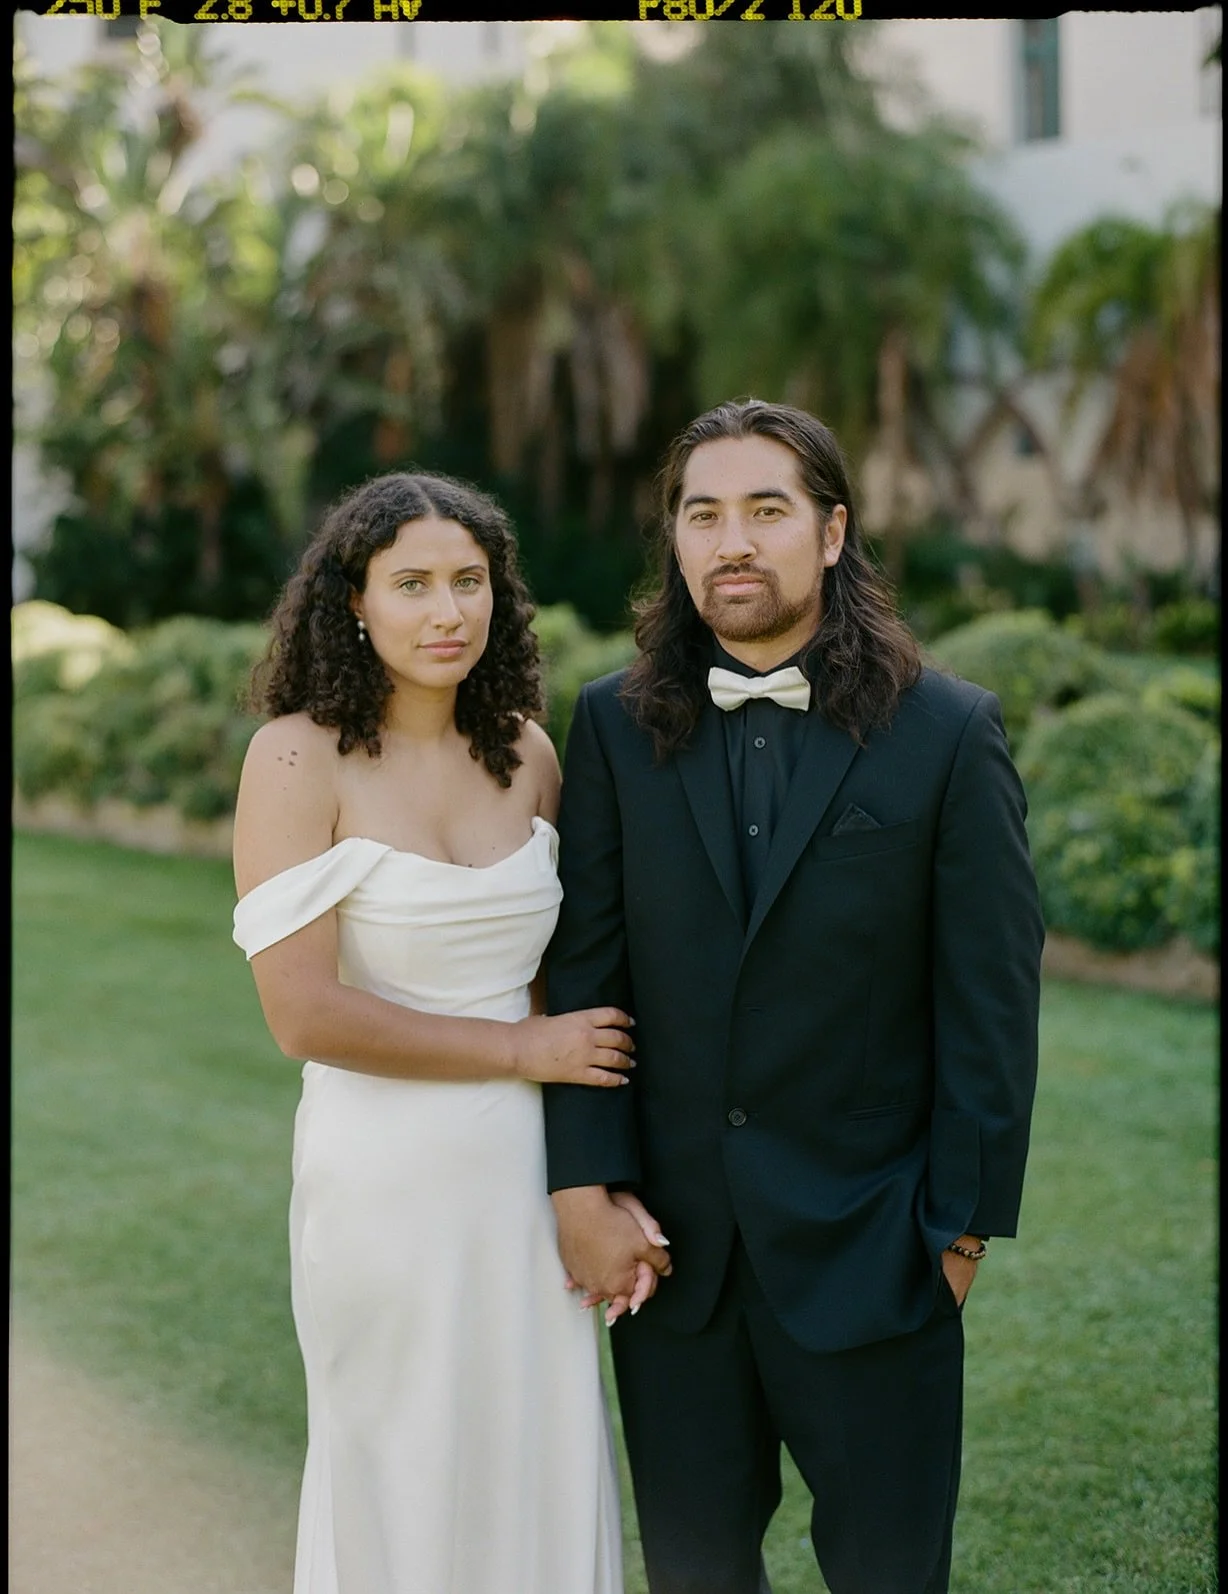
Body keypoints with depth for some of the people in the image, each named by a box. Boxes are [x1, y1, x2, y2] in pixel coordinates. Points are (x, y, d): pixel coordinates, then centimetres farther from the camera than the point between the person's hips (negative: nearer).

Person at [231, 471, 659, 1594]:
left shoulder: (527, 753, 4)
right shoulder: (299, 756, -11)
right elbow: (303, 1013, -18)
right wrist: (522, 1051, -11)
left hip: (527, 1176, 5)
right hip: (387, 1177, -5)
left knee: (544, 1475, 14)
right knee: (405, 1491, 10)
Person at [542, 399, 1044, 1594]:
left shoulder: (947, 733, -6)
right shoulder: (615, 727, 2)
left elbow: (991, 995, -5)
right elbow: (585, 971, 0)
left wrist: (966, 1222, -6)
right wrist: (585, 1185, -6)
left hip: (867, 1247, -2)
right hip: (668, 1238, 3)